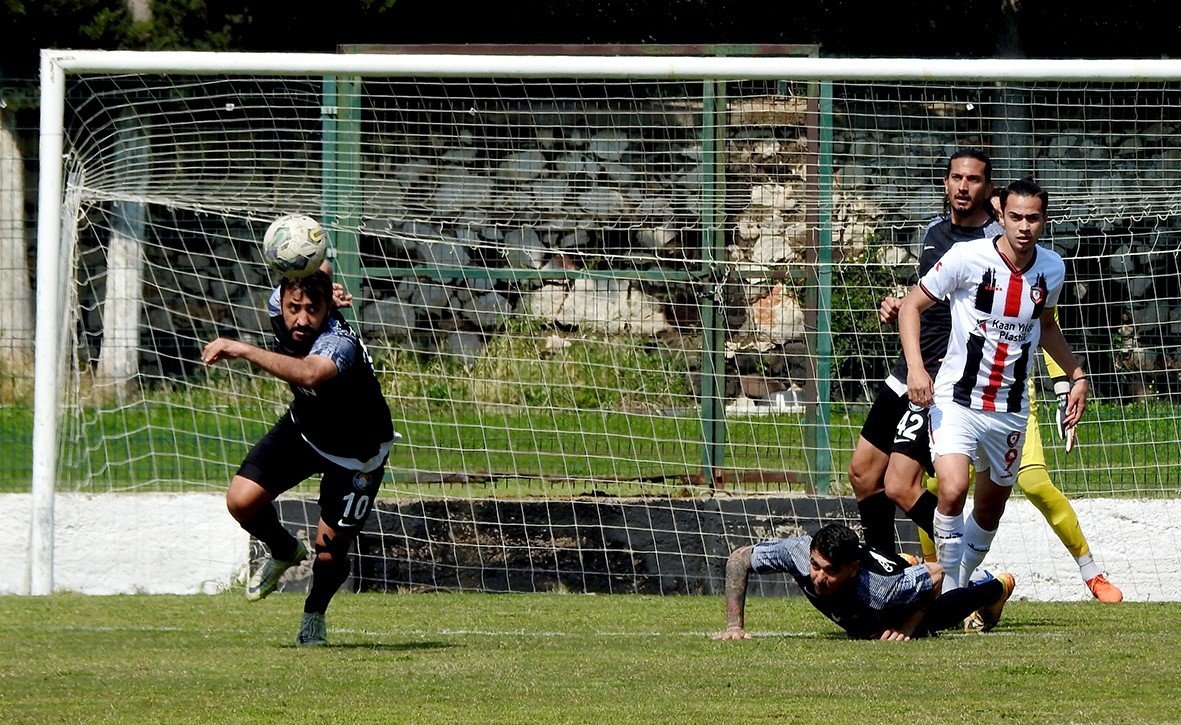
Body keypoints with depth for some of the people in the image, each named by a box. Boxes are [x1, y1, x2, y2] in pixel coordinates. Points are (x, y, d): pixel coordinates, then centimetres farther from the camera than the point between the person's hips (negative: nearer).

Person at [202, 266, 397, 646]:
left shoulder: (340, 343, -41)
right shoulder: (279, 304, -21)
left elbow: (310, 373, -65)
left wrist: (242, 351, -64)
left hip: (356, 454, -5)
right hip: (304, 427, 5)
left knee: (329, 554, -3)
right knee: (241, 500, -12)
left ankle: (315, 614, 31)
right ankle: (284, 552, 22)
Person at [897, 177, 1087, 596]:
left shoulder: (1052, 269, 2)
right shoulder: (967, 258, -13)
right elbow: (911, 306, -4)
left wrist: (1077, 375, 16)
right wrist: (915, 368, -17)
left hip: (1010, 411, 5)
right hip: (956, 399, -5)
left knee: (991, 506, 13)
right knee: (952, 491, -24)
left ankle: (960, 588, 33)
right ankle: (948, 591, -11)